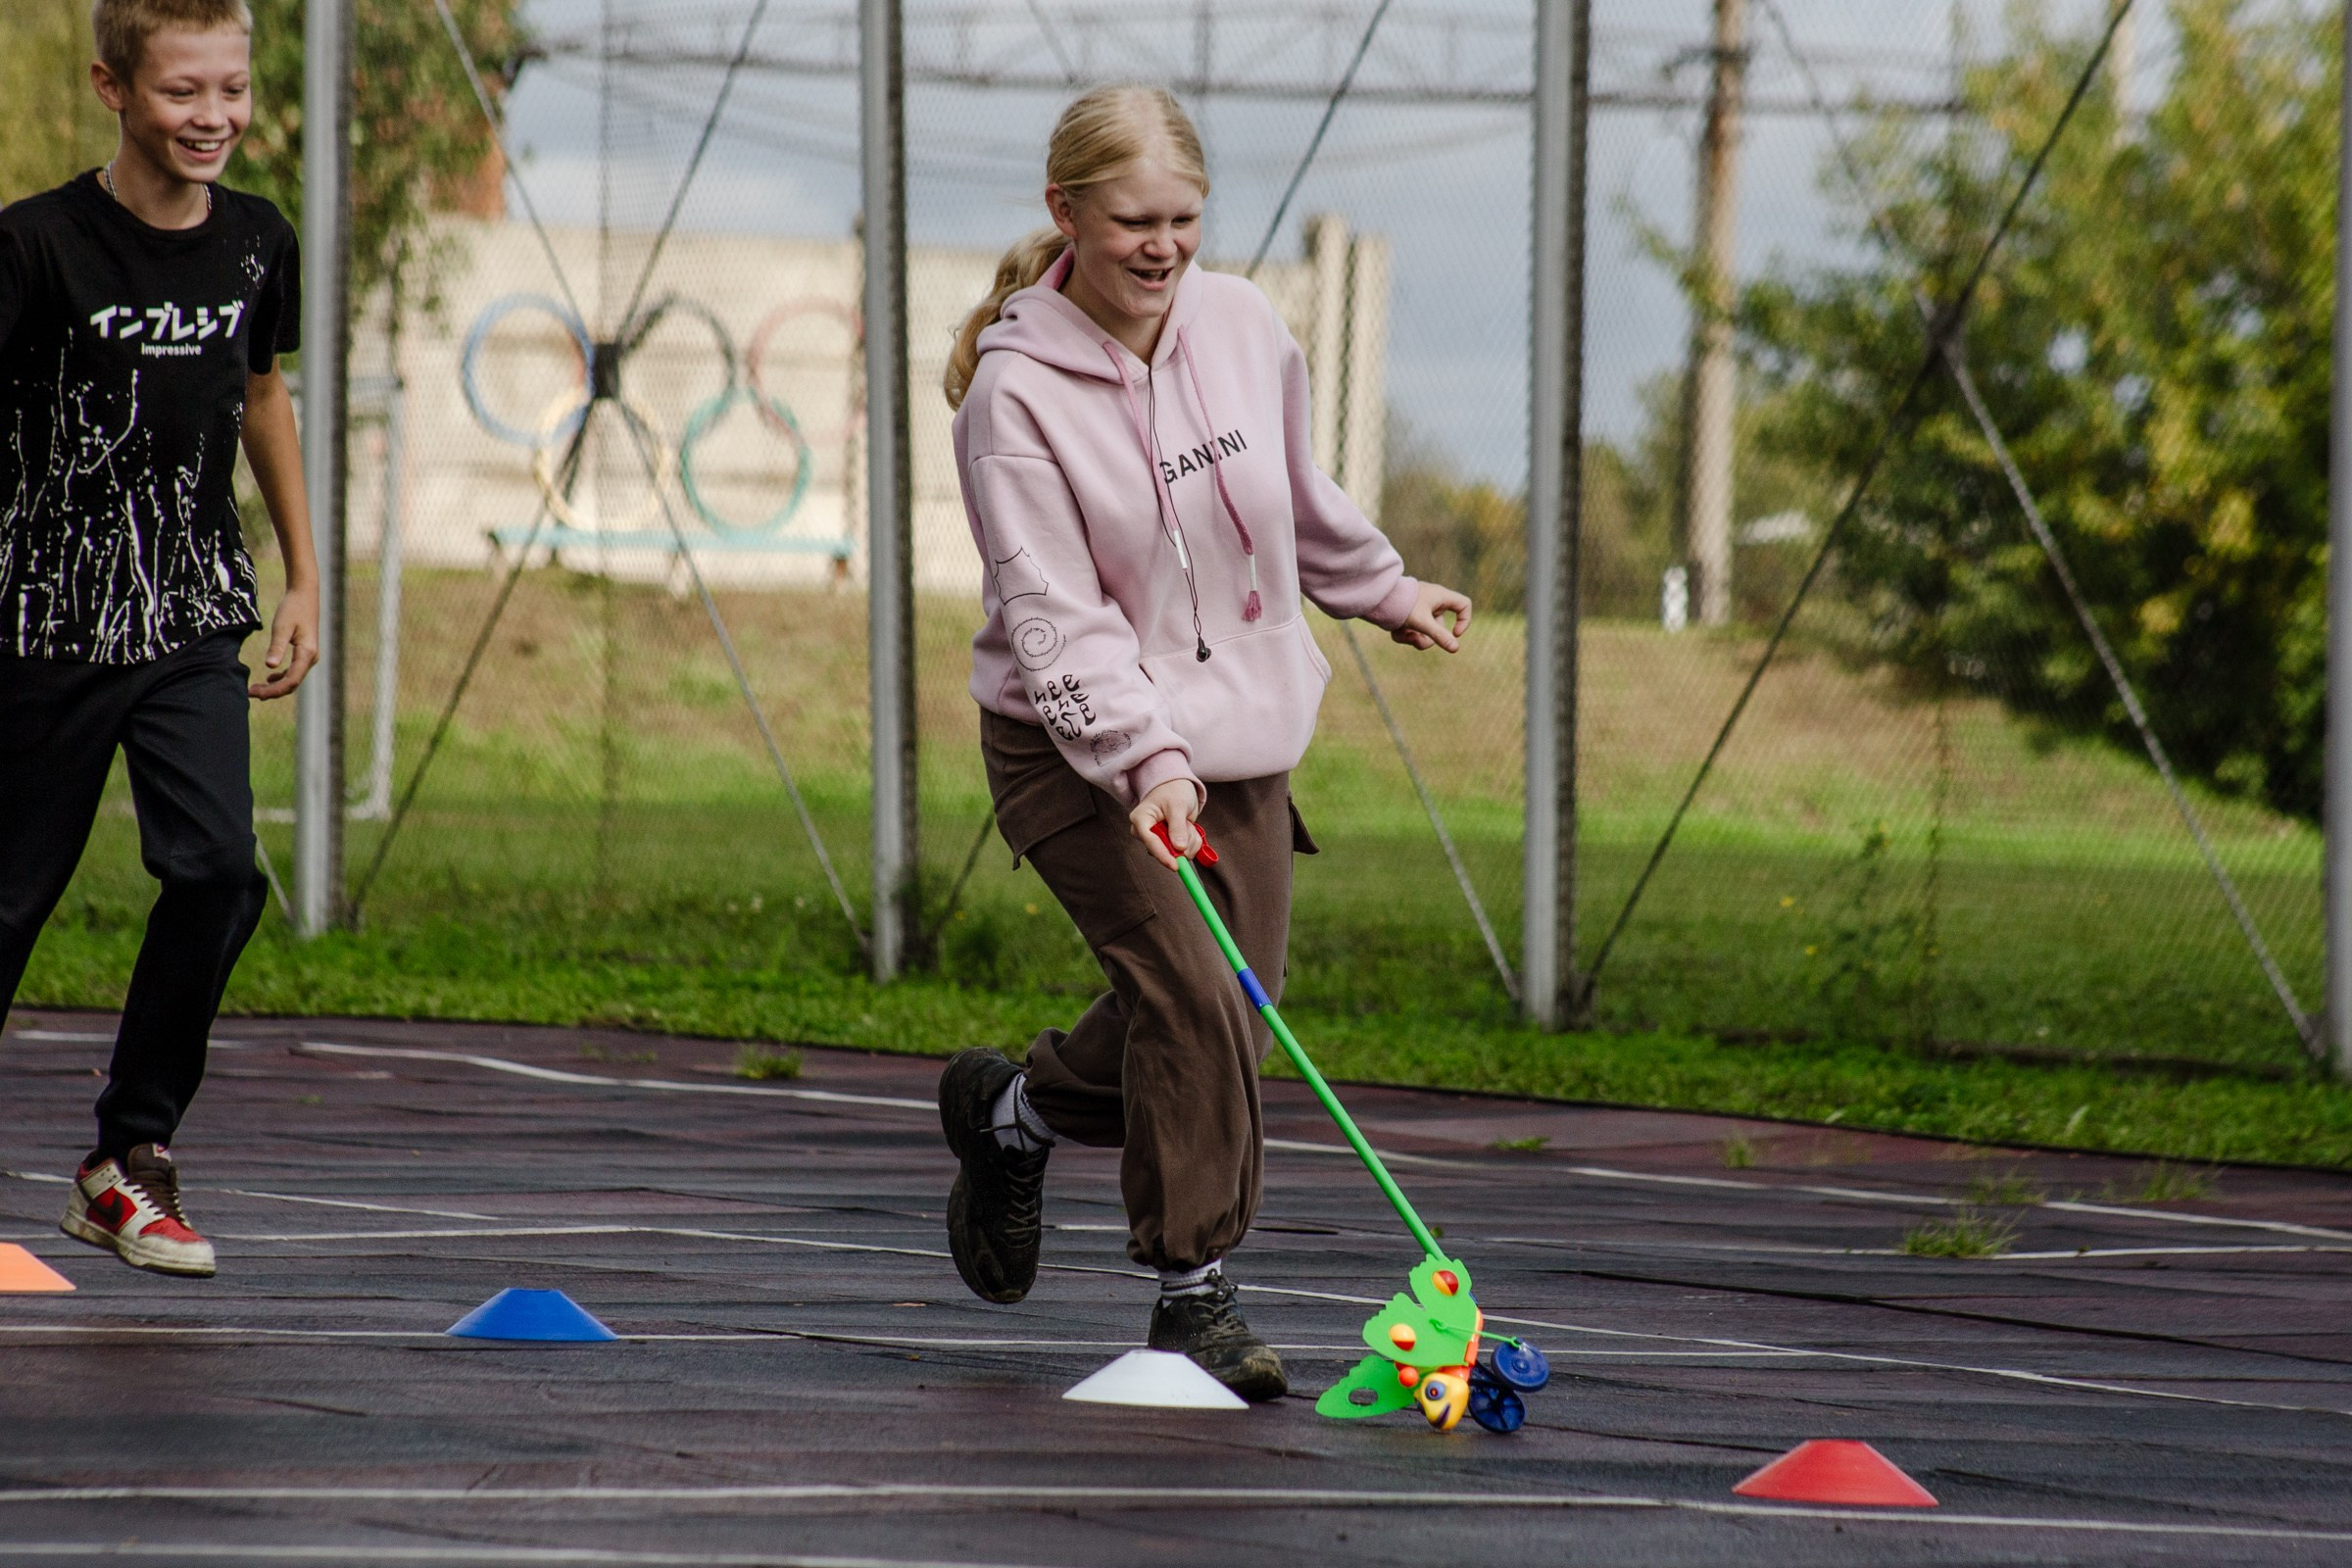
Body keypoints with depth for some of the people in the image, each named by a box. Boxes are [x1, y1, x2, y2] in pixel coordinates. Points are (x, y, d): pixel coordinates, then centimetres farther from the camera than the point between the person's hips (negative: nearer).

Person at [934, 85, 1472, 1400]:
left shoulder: (1244, 327, -1)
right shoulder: (1016, 390, -17)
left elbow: (1298, 495, 20)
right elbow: (1050, 612, -23)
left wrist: (1385, 590, 33)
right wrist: (1143, 755, -34)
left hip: (1243, 735, 6)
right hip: (1076, 748, -6)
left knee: (1223, 1024, 5)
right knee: (1193, 997, -20)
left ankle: (1012, 1114, 33)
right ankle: (1196, 1295, -6)